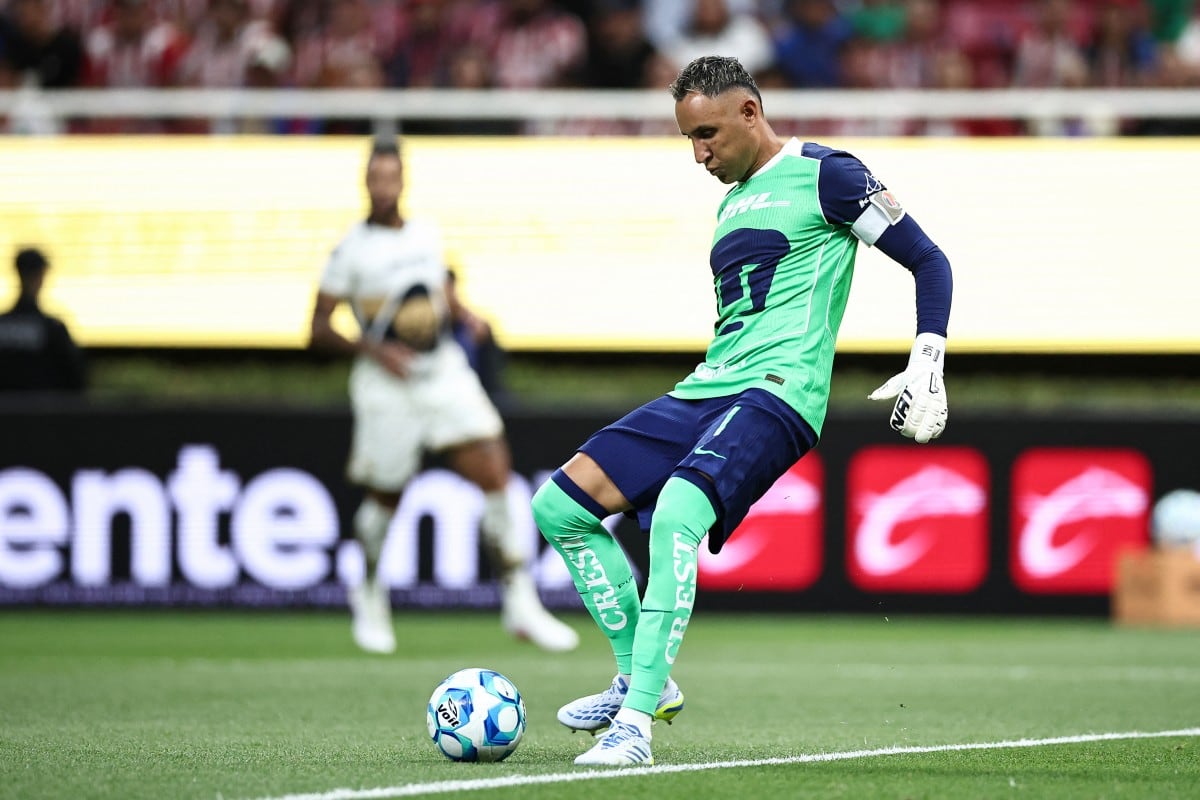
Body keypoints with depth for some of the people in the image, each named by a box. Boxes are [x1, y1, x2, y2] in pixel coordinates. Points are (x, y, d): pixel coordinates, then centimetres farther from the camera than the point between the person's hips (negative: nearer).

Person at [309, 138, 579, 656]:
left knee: (495, 477, -8)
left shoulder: (427, 234, 7)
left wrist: (464, 315, 4)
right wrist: (373, 350, -19)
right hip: (387, 384, -4)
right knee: (384, 499, 6)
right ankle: (370, 596, 35)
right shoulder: (351, 250, -7)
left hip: (446, 374, 4)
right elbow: (319, 329, -6)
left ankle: (519, 604, -2)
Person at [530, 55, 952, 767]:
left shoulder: (825, 175, -1)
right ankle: (640, 679, 8)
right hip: (705, 390, 9)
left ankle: (638, 719, -32)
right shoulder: (733, 203, 23)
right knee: (559, 506, 0)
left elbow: (930, 262, -2)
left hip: (778, 389, -9)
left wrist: (927, 367, -11)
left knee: (676, 514, -34)